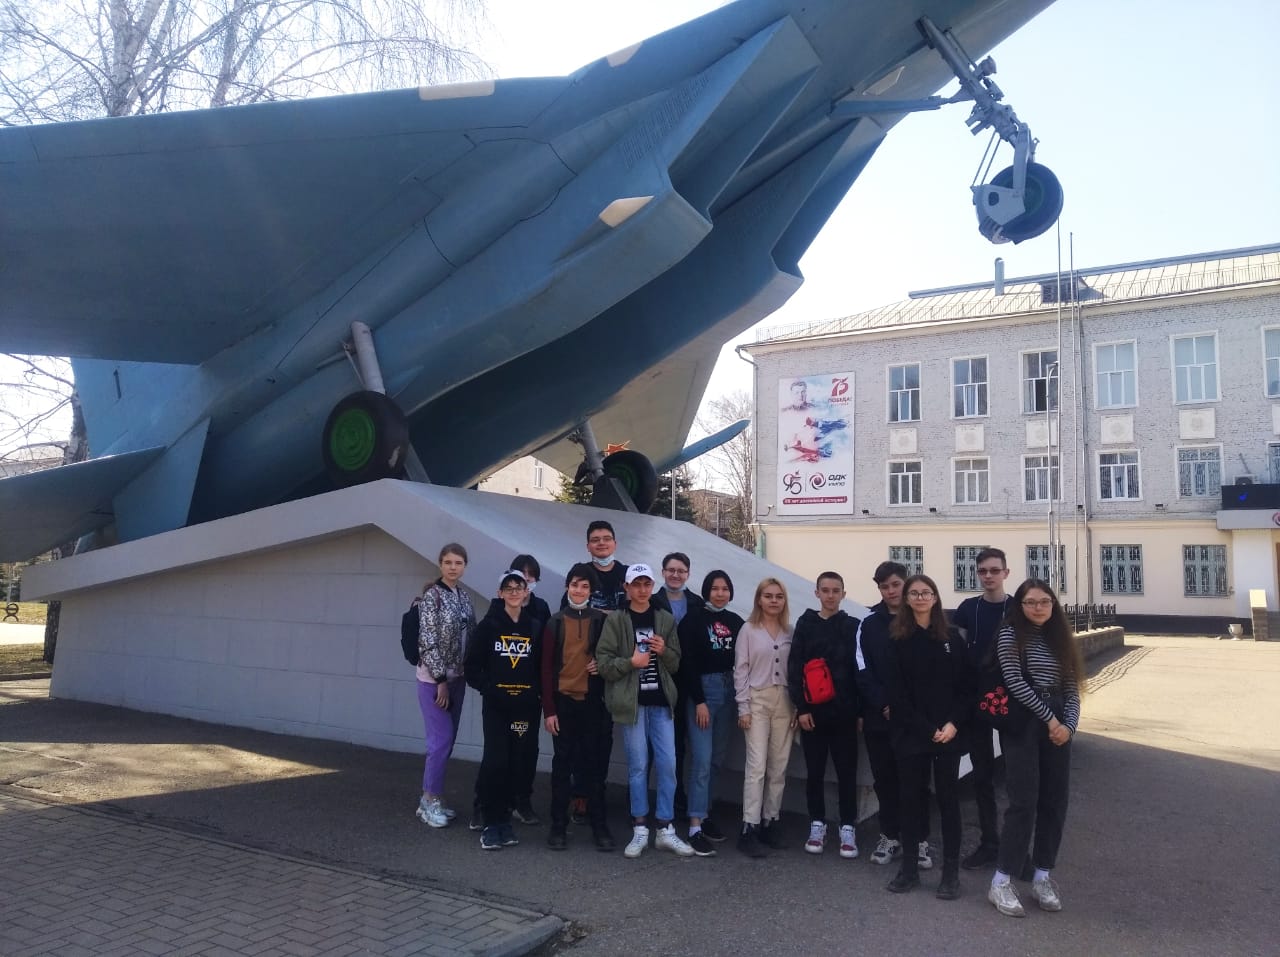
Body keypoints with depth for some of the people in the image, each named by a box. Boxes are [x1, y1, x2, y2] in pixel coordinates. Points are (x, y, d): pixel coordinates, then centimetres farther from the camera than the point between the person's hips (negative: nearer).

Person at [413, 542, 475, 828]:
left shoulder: (463, 595, 8)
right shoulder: (431, 595, -12)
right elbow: (427, 640, -15)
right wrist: (440, 680, -16)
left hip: (457, 677, 7)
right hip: (434, 677, -7)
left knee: (448, 740, 10)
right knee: (441, 740, -7)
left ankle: (432, 798, 22)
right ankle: (430, 801, 7)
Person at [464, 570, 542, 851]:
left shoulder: (535, 626, 8)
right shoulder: (489, 625, 2)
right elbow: (472, 665, 1)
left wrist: (535, 691, -5)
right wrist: (488, 689, -10)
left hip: (526, 705, 2)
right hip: (496, 704, -2)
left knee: (520, 760, 2)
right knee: (496, 760, -9)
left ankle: (502, 819, 17)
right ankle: (491, 823, 3)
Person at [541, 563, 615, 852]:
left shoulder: (602, 621, 3)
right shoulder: (556, 622, 4)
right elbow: (547, 668, 2)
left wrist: (603, 666, -11)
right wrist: (548, 710, -4)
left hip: (594, 703, 0)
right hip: (564, 702, 0)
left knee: (595, 764, 4)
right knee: (562, 765, 5)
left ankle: (599, 826, 13)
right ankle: (558, 826, 13)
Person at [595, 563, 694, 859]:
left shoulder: (666, 619, 8)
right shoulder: (615, 620, -1)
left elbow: (676, 664, 10)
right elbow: (603, 663, -5)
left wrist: (665, 651, -10)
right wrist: (631, 662, -17)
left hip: (661, 702, 3)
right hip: (631, 702, -3)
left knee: (668, 764, 2)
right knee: (638, 765, 4)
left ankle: (666, 830, 13)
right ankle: (640, 830, 15)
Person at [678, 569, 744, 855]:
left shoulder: (736, 621, 8)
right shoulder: (693, 620, -6)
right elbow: (688, 663, -10)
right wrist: (699, 701, -13)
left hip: (729, 692, 5)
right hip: (702, 690, -5)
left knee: (717, 760, 10)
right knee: (702, 760, -9)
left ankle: (705, 815, 21)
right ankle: (695, 828, -7)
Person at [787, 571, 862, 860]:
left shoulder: (853, 626, 4)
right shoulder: (805, 625, 4)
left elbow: (860, 668, 3)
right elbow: (794, 668, 1)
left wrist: (861, 710, -2)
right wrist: (801, 708, -6)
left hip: (844, 712, 0)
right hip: (813, 711, 1)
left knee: (847, 771, 4)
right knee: (815, 771, 8)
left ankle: (847, 829, 13)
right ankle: (817, 825, 20)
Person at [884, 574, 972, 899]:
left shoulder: (952, 638, 5)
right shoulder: (898, 640, 0)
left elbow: (966, 686, 3)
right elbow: (897, 693, -4)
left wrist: (954, 723, -11)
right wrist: (927, 729, -10)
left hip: (949, 733, 1)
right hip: (911, 734, 0)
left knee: (948, 799, 4)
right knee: (910, 798, 6)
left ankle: (951, 872, 12)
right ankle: (909, 867, 17)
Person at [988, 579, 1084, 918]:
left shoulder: (1060, 640, 12)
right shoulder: (1010, 635, -4)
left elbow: (1072, 689, 9)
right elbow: (1015, 683, -12)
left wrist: (1069, 724, -7)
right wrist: (1049, 717, -12)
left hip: (1058, 727, 6)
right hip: (1023, 726, -5)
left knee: (1054, 801, 6)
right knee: (1024, 802, -8)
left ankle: (1042, 877, 19)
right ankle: (1001, 883, -1)